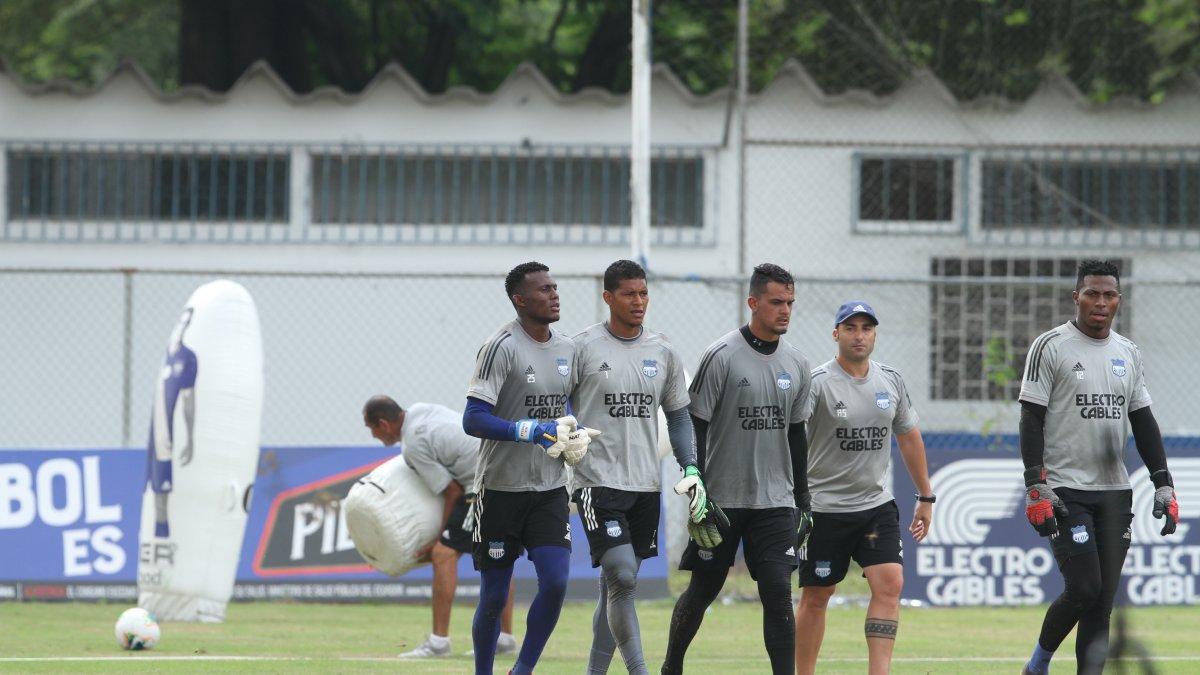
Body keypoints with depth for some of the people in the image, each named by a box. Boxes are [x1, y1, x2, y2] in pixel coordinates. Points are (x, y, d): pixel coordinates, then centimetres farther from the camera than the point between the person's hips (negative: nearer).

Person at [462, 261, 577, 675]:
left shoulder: (567, 349, 9)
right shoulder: (502, 347, -13)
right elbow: (473, 420, -19)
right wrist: (527, 431, -29)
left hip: (550, 489, 5)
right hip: (501, 487, -5)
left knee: (555, 583, -10)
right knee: (494, 596, 3)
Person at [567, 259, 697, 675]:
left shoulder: (663, 352, 10)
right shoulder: (584, 348, -3)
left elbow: (678, 415, 17)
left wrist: (690, 468, 6)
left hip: (646, 485, 5)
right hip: (598, 481, -5)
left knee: (616, 588, 8)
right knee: (622, 577, -18)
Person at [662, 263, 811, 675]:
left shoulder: (796, 364, 8)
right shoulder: (721, 357, -9)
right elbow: (694, 429, -7)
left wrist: (802, 497, 16)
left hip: (775, 500, 3)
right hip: (723, 498, -3)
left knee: (778, 591, -8)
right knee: (703, 590, 6)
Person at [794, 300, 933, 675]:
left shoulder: (891, 381, 6)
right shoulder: (818, 382, -11)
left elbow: (909, 436, 18)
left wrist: (925, 497, 19)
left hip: (877, 504, 4)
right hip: (824, 508, -4)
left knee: (889, 584, -12)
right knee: (815, 597, 4)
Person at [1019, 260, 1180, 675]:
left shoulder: (1129, 353, 13)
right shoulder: (1051, 347, -4)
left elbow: (1143, 422, 16)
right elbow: (1031, 419, -7)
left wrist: (1163, 485, 8)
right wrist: (1036, 488, -15)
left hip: (1115, 492, 5)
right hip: (1066, 491, -5)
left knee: (1103, 601, 2)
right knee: (1084, 589, -13)